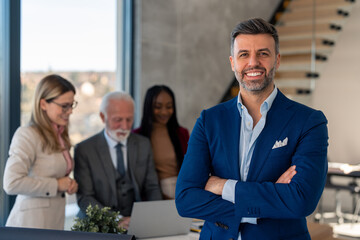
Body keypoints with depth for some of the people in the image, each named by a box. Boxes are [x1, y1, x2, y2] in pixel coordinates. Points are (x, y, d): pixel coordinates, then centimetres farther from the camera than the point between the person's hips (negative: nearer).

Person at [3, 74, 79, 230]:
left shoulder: (59, 136, 12)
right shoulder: (27, 135, -14)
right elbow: (11, 183, -23)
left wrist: (69, 184, 1)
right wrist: (56, 184, -16)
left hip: (55, 221, 8)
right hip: (31, 222, -8)